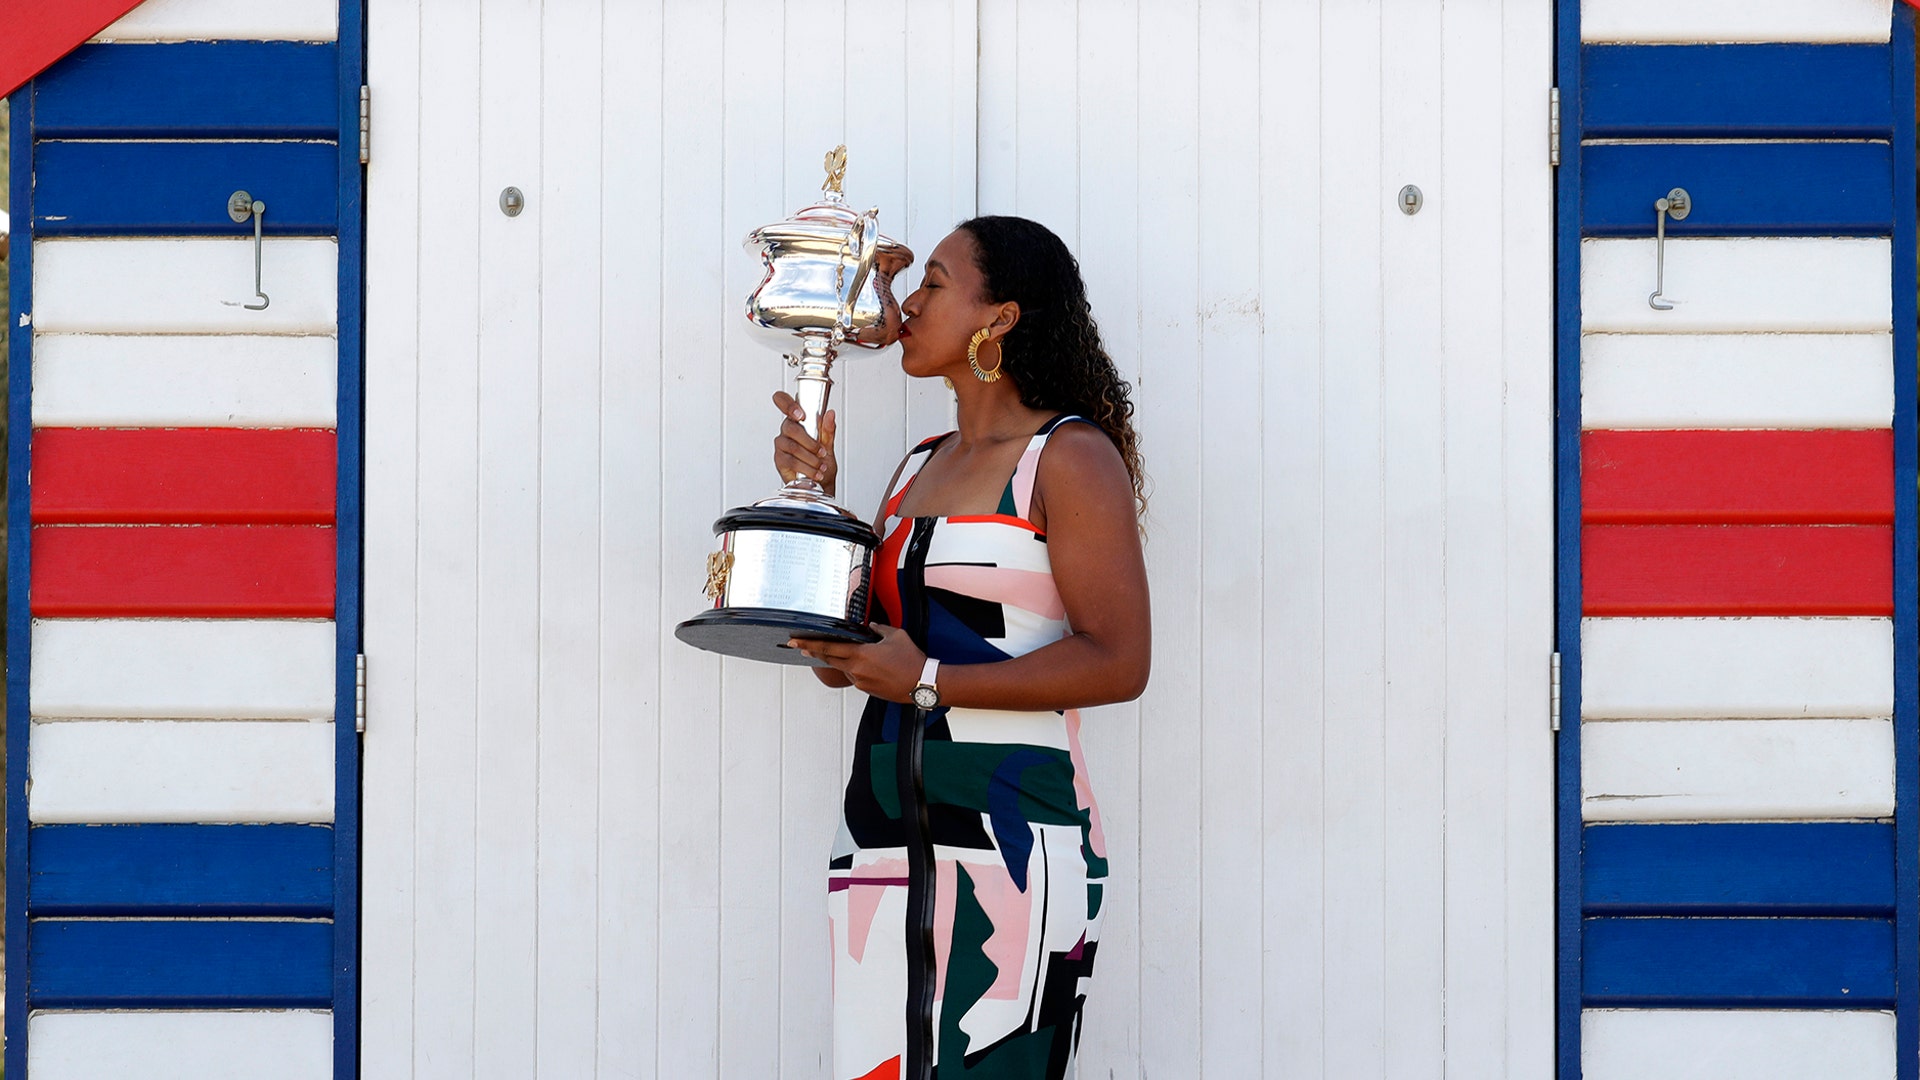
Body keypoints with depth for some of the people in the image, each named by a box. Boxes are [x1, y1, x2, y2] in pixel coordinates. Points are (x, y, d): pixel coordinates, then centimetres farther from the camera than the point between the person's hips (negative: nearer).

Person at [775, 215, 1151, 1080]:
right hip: (878, 839, 7)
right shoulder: (920, 467, 19)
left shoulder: (1071, 458, -5)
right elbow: (841, 655, 19)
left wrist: (926, 681, -16)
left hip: (1008, 842, -7)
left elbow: (1119, 661, -15)